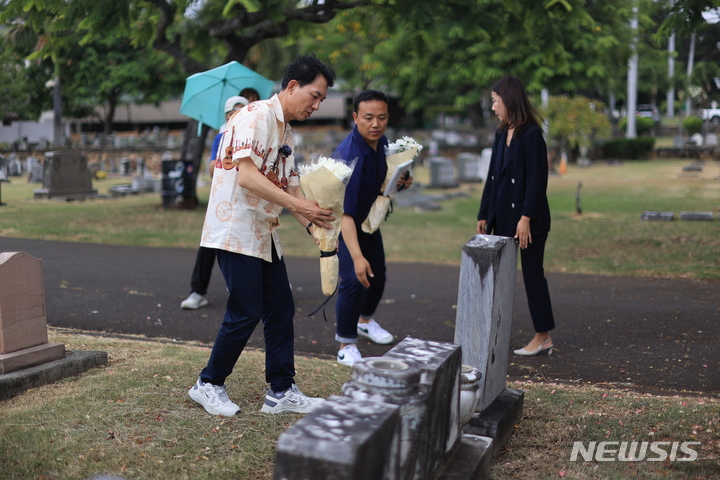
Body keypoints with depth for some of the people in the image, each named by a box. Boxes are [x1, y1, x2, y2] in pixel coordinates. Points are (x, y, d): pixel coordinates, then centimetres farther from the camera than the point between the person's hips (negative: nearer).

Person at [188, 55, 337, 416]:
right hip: (236, 230, -10)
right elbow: (247, 176, -25)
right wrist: (298, 205, -25)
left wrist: (313, 218, -1)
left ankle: (281, 391, 16)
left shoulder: (286, 133, 17)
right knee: (246, 313, -6)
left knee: (281, 308, 8)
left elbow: (290, 186, 17)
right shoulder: (258, 115, -13)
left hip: (264, 234, 10)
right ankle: (208, 385, 12)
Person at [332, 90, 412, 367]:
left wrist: (397, 181, -10)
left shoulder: (382, 142, -10)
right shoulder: (348, 156, -36)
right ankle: (346, 346, -3)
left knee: (377, 276, 18)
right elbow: (345, 212, -41)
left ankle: (365, 321, 46)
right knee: (354, 280, -19)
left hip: (369, 218, 8)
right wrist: (356, 256, -48)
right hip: (343, 224, -8)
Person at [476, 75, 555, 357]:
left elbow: (537, 180, -17)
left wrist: (526, 218, -20)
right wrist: (484, 214, 12)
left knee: (532, 273, 1)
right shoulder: (501, 134, 11)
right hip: (502, 217, 8)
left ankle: (543, 336, 12)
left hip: (527, 219, -8)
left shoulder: (531, 134, -13)